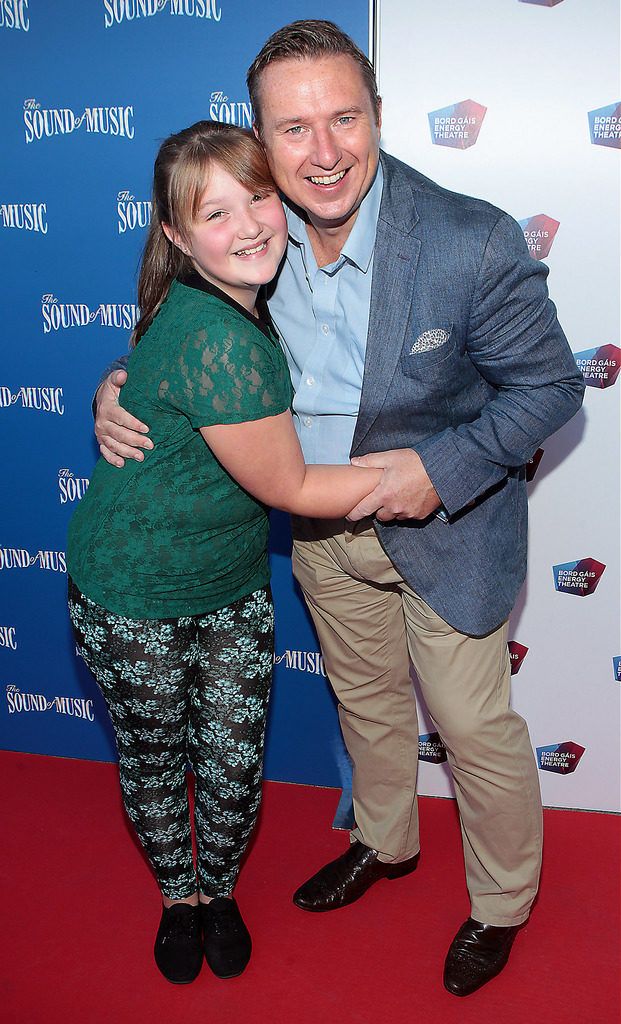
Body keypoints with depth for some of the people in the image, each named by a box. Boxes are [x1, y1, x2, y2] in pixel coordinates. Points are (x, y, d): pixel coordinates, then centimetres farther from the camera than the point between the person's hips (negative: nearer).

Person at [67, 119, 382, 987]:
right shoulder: (213, 339, -32)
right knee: (155, 761, 17)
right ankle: (178, 895, 45)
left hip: (234, 587, 6)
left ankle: (220, 890, 41)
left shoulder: (249, 303, -6)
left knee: (235, 762, 11)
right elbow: (290, 488, -23)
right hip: (133, 597, -6)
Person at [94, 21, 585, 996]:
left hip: (445, 527, -4)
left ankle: (500, 905, 40)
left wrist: (445, 466, -28)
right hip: (321, 526, 5)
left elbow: (550, 386, -16)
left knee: (475, 729, 11)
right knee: (366, 698, 25)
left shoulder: (473, 242, -27)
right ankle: (385, 843, 54)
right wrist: (123, 387, -15)